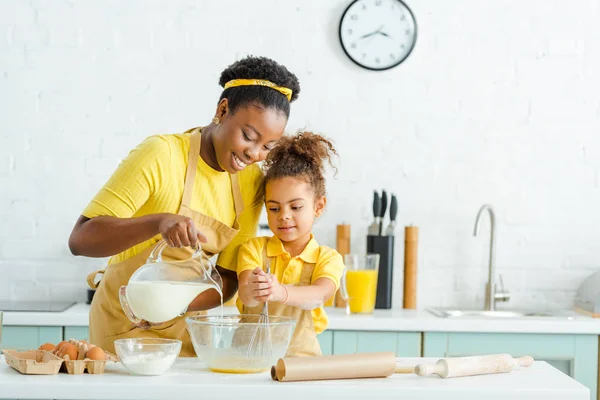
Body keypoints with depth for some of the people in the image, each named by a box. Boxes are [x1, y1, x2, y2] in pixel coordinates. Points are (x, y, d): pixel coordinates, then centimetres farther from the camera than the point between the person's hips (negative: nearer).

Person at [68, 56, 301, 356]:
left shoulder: (252, 182, -3)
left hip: (185, 325, 5)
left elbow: (228, 278, -1)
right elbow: (80, 240, -24)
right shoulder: (161, 155, -19)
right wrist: (159, 222, -40)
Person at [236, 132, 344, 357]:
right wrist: (251, 291, -34)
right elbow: (245, 296, -10)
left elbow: (319, 295, -16)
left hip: (301, 355, -2)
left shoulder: (328, 259, 4)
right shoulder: (254, 249, 6)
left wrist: (281, 292, -36)